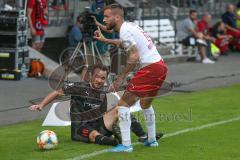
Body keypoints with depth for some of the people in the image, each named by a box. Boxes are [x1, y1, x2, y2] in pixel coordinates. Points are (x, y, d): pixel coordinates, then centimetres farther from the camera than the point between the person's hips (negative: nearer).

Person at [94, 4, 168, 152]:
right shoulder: (131, 26, 17)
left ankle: (126, 145, -11)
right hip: (161, 66, 10)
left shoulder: (125, 30, -12)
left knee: (123, 103, -7)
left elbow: (134, 57, -19)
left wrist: (121, 78, -15)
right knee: (145, 103, 29)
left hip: (150, 68, -10)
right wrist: (104, 40, 40)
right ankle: (152, 140, 38)